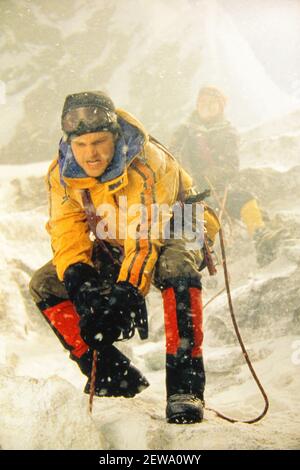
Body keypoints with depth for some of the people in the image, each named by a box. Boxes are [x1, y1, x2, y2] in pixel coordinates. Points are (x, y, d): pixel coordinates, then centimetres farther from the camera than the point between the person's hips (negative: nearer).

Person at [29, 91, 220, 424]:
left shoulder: (147, 162, -31)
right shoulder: (61, 174, -14)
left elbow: (146, 236, -37)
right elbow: (67, 232, -15)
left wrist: (127, 289, -50)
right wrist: (76, 275, -35)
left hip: (171, 234, -5)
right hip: (111, 248, 6)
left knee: (177, 269, -41)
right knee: (44, 285, -10)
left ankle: (184, 385, -31)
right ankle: (116, 377, -5)